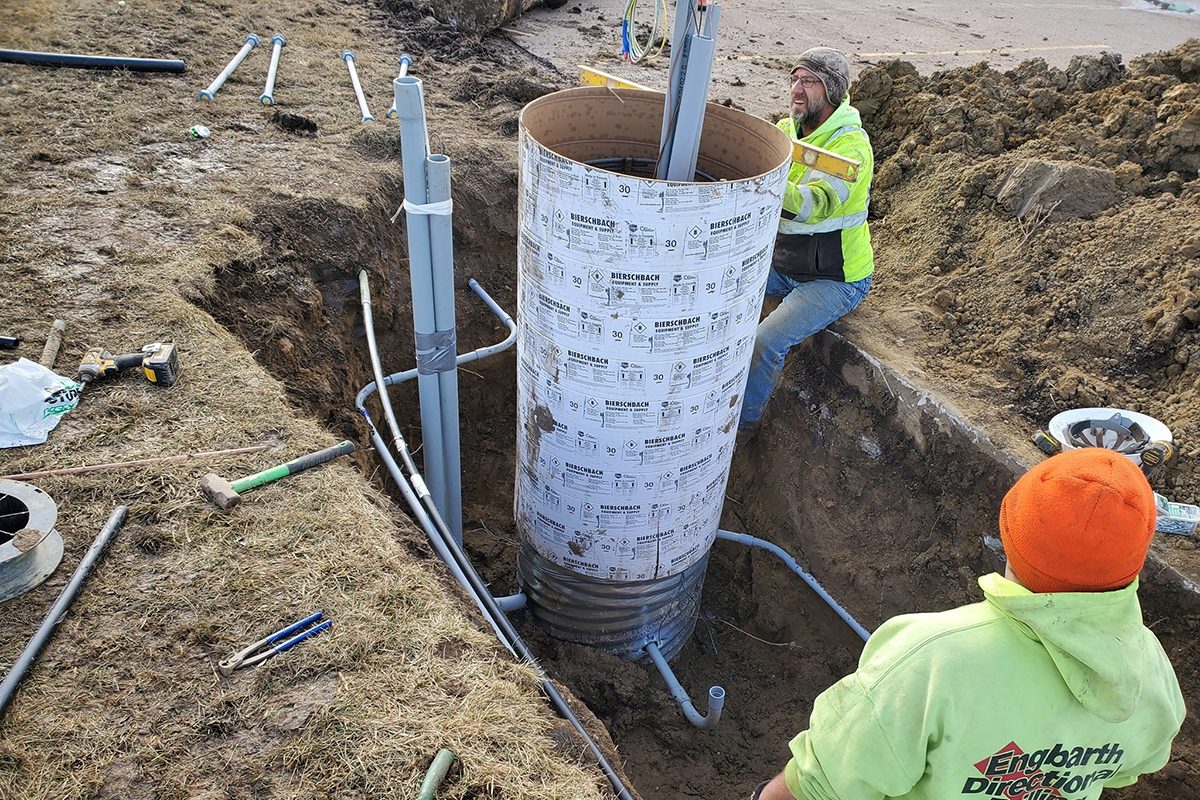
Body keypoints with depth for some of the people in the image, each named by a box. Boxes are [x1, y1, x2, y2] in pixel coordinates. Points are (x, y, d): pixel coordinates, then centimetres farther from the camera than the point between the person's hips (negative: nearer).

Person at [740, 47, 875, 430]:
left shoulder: (851, 145, -22)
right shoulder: (787, 129, 3)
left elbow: (814, 205, -40)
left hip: (835, 279, -7)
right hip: (782, 261, 7)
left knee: (766, 341, -25)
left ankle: (742, 420, -1)